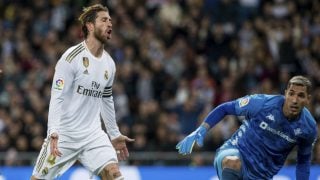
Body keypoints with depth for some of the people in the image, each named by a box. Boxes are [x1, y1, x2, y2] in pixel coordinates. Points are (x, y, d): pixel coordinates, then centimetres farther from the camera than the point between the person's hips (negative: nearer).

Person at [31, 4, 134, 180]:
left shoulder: (109, 64, 8)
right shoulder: (72, 57, -12)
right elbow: (57, 97, -16)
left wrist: (114, 134, 26)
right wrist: (53, 132, -28)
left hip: (93, 134, 5)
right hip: (64, 135, -5)